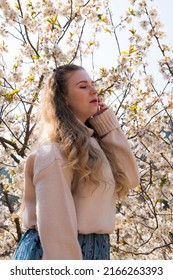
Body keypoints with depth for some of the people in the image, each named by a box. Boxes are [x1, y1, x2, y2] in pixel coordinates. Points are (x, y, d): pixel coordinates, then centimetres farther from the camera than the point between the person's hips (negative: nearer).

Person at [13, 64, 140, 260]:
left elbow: (130, 178, 6)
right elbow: (54, 222, -19)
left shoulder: (92, 145, 14)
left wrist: (107, 124, 7)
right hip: (66, 251, -9)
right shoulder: (57, 149, -13)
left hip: (96, 250, 9)